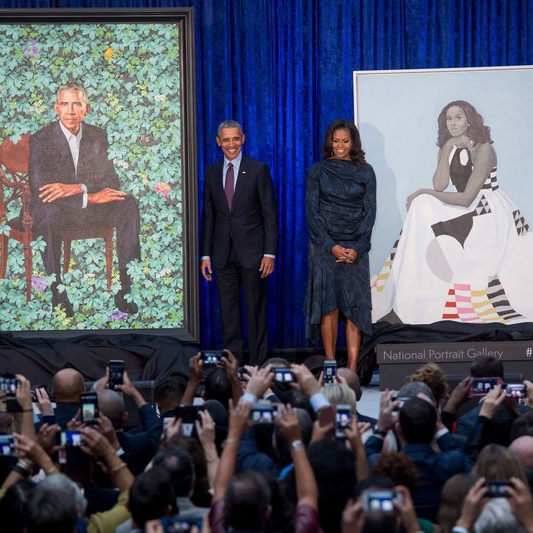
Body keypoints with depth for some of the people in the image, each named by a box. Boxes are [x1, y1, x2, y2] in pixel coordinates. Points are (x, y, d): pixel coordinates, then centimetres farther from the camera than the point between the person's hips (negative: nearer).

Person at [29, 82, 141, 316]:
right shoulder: (40, 140, -8)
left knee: (128, 205, -22)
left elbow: (112, 182, -2)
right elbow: (39, 189, -19)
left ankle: (126, 287, -23)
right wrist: (90, 197, -27)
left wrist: (77, 188, -22)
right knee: (48, 213, -39)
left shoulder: (98, 136, 5)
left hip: (90, 207, 4)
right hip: (55, 209, -4)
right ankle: (57, 293, -33)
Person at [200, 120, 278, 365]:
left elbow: (270, 214, -3)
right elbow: (208, 216, 11)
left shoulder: (258, 170, -2)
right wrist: (206, 254, 6)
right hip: (223, 253, 3)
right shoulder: (211, 172, 8)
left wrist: (269, 253, -9)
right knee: (228, 310, 6)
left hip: (252, 251, -3)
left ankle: (257, 365, 7)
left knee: (256, 309, 1)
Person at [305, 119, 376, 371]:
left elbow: (369, 211, 4)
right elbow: (312, 211, 0)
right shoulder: (318, 171, 5)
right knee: (328, 305, -3)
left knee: (355, 306, -4)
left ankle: (352, 368, -5)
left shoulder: (365, 172, 7)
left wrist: (358, 247, -8)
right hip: (324, 246, -1)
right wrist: (331, 246, -10)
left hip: (355, 248, 1)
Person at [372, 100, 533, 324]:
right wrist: (447, 150, -12)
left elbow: (466, 198, -19)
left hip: (491, 214, -8)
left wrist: (424, 193, -15)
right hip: (466, 212, 8)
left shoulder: (483, 149, -14)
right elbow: (440, 186, -6)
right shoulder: (448, 149, 8)